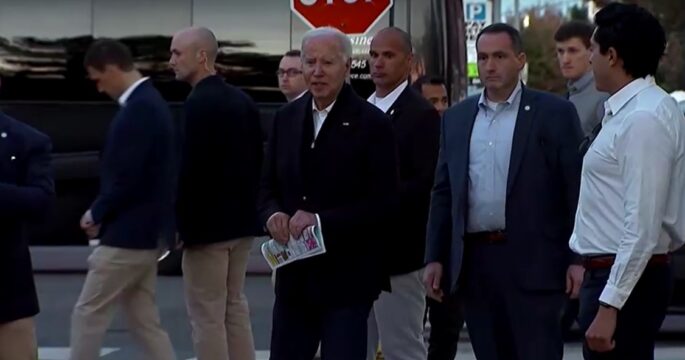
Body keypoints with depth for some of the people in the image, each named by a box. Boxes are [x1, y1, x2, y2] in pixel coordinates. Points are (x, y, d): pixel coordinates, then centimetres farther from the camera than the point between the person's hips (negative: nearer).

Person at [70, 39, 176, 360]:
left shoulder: (139, 108, -19)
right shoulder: (149, 102, 13)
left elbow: (128, 177, -23)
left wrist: (97, 213, -8)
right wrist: (103, 213, 11)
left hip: (128, 233, -10)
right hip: (143, 232, 10)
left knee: (87, 316, 0)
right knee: (144, 321, 12)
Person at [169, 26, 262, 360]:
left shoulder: (198, 103, -17)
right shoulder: (243, 100, 8)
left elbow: (192, 169, -20)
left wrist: (180, 223, -11)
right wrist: (249, 207, 18)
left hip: (207, 223, -8)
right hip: (240, 221, 8)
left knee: (207, 316, -1)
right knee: (234, 307, 16)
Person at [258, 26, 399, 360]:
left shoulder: (372, 123, -9)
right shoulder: (286, 118, 9)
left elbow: (381, 202, -13)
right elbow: (268, 185, 13)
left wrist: (322, 220, -22)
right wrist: (273, 214, -10)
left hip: (346, 276, -5)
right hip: (293, 273, 5)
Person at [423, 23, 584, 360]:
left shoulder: (555, 113, -1)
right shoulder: (456, 118, 12)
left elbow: (576, 190, -4)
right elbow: (443, 193, 13)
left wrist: (578, 258, -10)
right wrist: (435, 257, 7)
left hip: (532, 262, -4)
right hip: (475, 260, 4)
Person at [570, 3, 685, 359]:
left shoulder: (643, 118, -19)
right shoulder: (629, 110, 11)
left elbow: (642, 228, -23)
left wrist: (610, 306, -23)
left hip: (625, 280, -10)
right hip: (612, 274, 10)